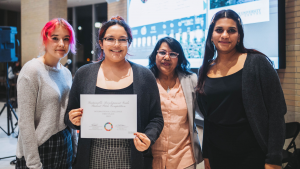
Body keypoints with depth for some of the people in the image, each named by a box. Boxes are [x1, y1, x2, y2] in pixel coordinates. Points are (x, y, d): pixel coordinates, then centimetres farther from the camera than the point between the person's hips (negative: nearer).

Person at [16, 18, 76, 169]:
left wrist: (74, 150, 12)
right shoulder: (32, 70, -13)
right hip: (40, 150, -6)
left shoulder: (66, 73, 7)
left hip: (65, 148, 6)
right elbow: (25, 122, -16)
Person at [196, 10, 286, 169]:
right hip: (217, 155, 4)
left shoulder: (257, 63, -9)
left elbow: (276, 111, -10)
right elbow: (207, 117, 10)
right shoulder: (205, 70, 4)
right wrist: (206, 154, 10)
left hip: (252, 154, -4)